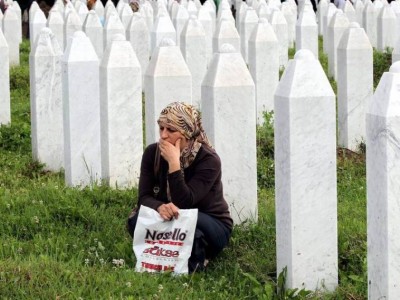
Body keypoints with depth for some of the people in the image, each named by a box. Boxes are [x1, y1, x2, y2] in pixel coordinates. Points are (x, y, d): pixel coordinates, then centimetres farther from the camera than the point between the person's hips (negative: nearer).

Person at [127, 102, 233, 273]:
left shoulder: (209, 160, -23)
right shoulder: (153, 153, -9)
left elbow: (184, 202, -29)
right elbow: (144, 196, -14)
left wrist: (174, 163, -36)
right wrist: (160, 207, -38)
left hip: (214, 227, -4)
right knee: (135, 222, -26)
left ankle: (196, 262, -12)